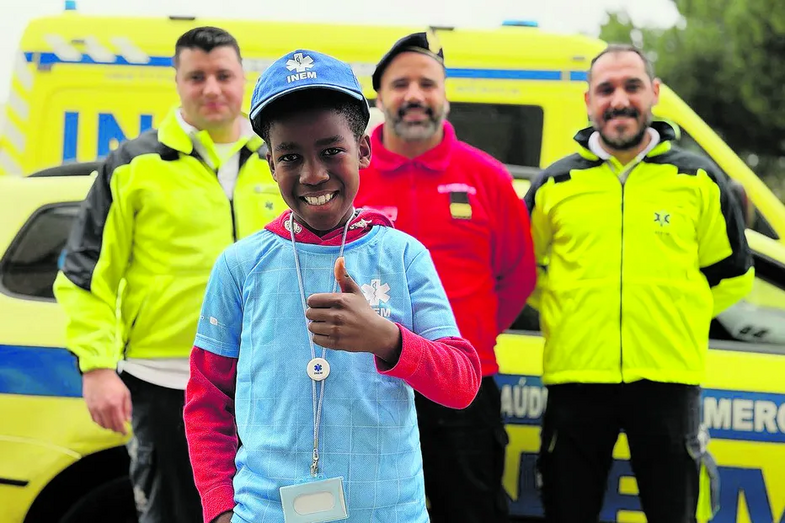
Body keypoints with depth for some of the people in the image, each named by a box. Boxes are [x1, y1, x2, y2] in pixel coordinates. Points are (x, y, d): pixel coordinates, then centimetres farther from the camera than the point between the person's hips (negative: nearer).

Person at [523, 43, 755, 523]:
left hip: (668, 378, 0)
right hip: (577, 378, 1)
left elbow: (732, 274, 15)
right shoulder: (554, 185, 7)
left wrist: (680, 315, 7)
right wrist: (568, 314, 8)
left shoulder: (698, 181, 6)